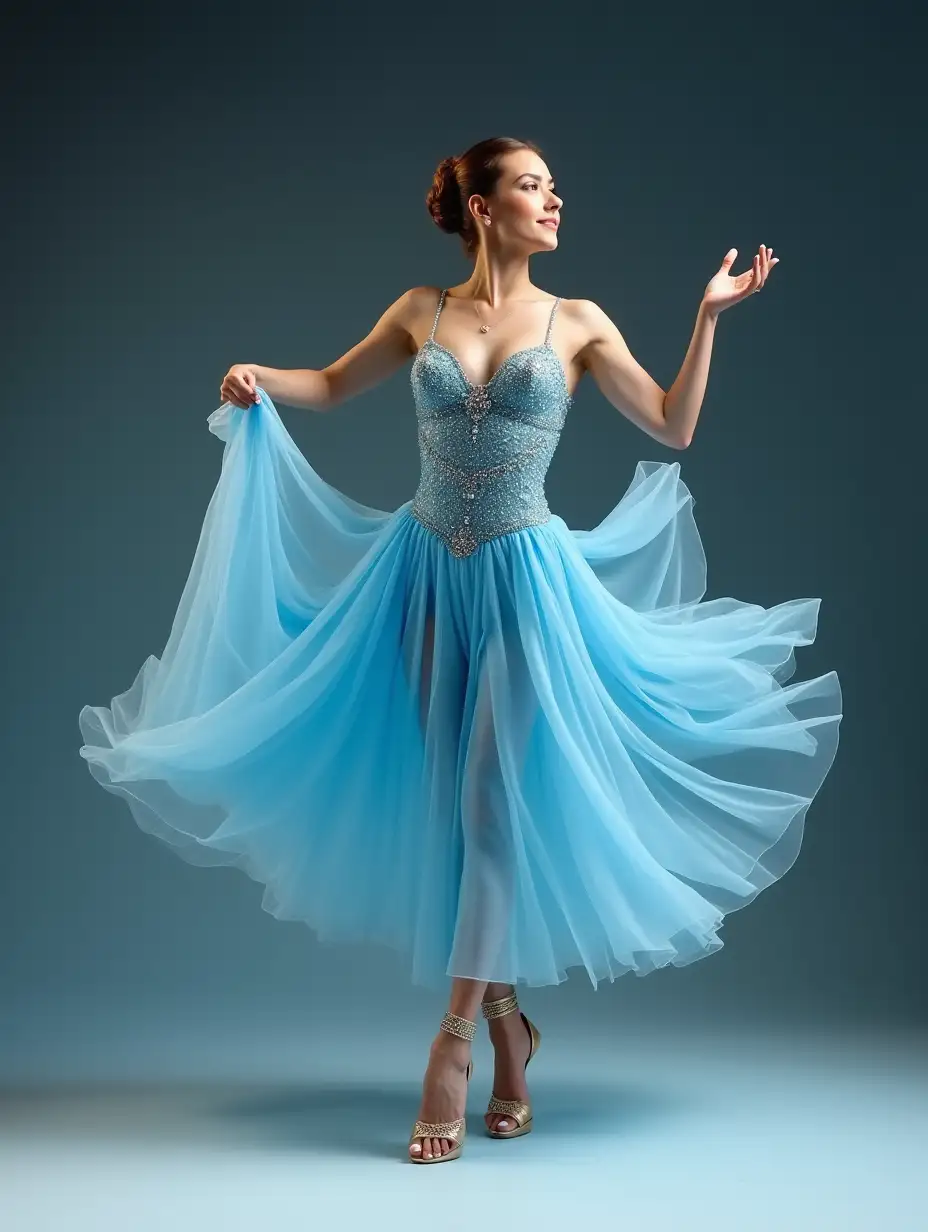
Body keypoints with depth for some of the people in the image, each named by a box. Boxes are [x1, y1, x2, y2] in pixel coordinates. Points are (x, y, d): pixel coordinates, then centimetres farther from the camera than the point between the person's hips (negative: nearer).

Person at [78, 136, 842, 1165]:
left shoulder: (577, 322, 4)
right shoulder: (422, 311, 7)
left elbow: (674, 427, 6)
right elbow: (335, 385, 19)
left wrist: (709, 315, 1)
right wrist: (262, 383, 0)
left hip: (524, 578, -2)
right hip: (426, 573, 2)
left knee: (498, 801, -7)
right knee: (445, 801, 6)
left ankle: (454, 1042, -2)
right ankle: (508, 1025, 22)